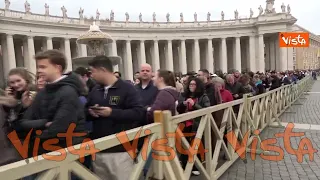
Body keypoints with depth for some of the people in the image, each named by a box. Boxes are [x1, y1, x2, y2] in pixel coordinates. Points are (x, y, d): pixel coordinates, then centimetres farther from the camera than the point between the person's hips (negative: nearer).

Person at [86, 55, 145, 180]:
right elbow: (86, 112, 19)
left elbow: (139, 113, -17)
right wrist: (90, 112, -5)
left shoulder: (127, 88, -8)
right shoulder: (95, 91, 11)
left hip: (120, 150, -6)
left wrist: (112, 113, -22)